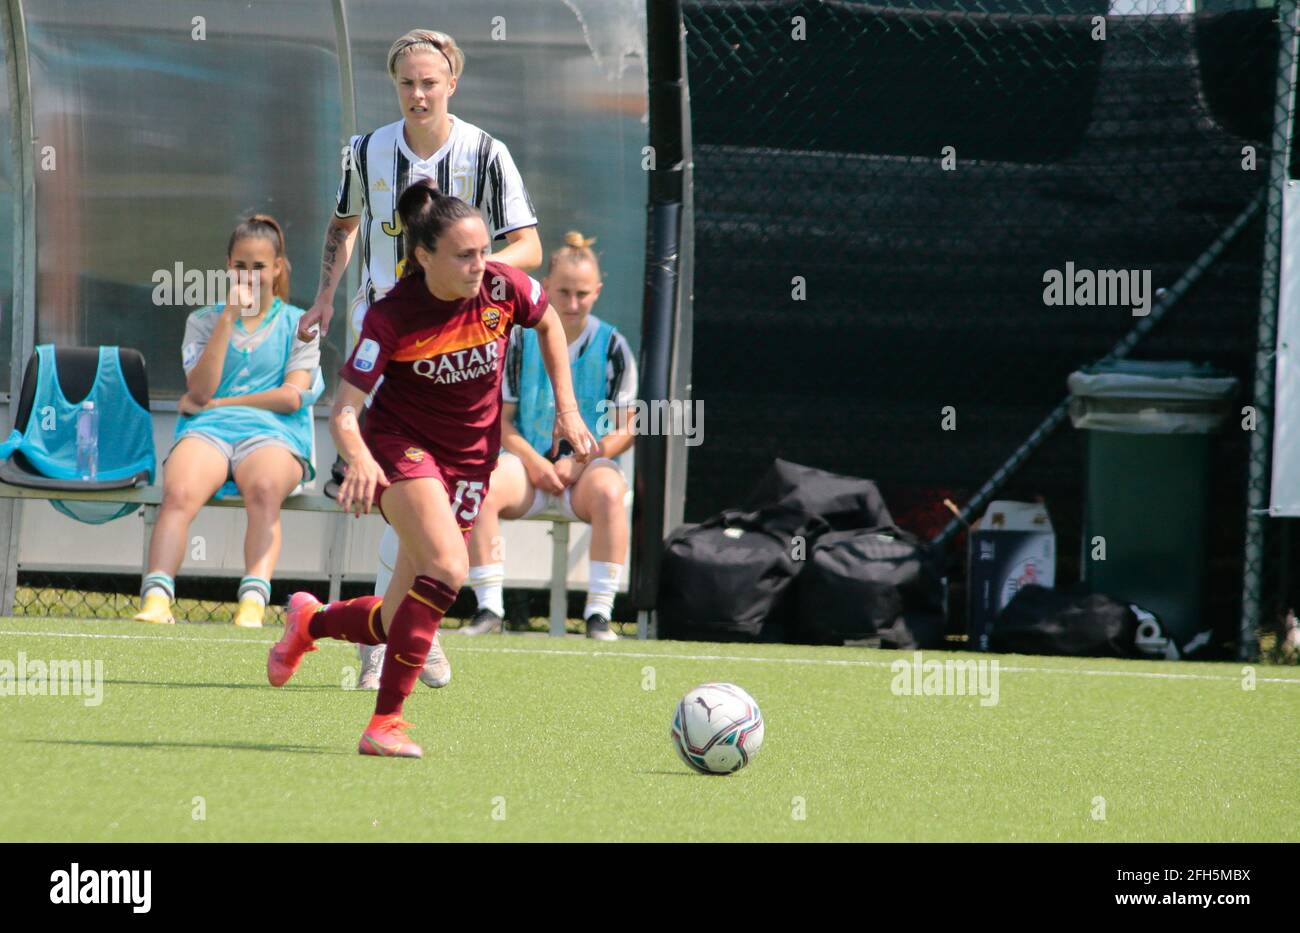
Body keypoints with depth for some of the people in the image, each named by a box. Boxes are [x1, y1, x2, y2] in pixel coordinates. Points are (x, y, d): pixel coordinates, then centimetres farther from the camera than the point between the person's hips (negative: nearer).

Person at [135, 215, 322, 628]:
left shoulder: (298, 324, 17)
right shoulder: (203, 321, 21)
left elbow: (293, 395, 2)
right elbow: (201, 389, 4)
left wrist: (215, 403, 2)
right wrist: (230, 316, 0)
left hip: (272, 433, -1)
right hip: (206, 431, 1)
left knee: (264, 489, -39)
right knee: (179, 493, -35)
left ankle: (253, 606, -54)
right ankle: (156, 600, -49)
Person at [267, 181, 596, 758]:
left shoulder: (503, 288, -13)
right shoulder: (392, 316, -21)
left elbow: (549, 323, 11)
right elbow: (344, 411, -22)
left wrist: (566, 408, 6)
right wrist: (359, 459, -43)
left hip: (470, 460, 4)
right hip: (401, 445, -4)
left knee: (395, 625, 3)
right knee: (447, 566, -32)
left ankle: (311, 621, 37)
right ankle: (386, 721, -24)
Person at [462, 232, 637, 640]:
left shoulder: (612, 347, 2)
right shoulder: (521, 340, 4)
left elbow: (626, 430, 2)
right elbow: (501, 419, 4)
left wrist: (580, 461, -13)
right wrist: (532, 461, -13)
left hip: (589, 464, -1)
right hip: (528, 462, 1)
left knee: (609, 492, -37)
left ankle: (598, 614, -33)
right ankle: (489, 608, -27)